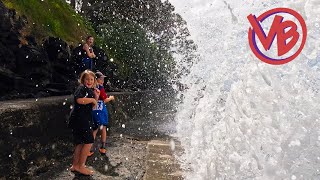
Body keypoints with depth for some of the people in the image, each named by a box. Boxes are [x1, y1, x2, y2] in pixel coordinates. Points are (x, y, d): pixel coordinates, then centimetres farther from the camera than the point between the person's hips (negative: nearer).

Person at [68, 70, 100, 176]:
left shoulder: (91, 91, 16)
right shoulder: (81, 89, -10)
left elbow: (92, 106, 17)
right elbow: (79, 100, -28)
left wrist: (96, 97, 4)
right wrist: (92, 99, -16)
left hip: (85, 119, 9)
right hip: (79, 118, -9)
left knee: (81, 143, 15)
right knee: (89, 142, -7)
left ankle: (75, 166, 26)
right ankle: (81, 166, 5)